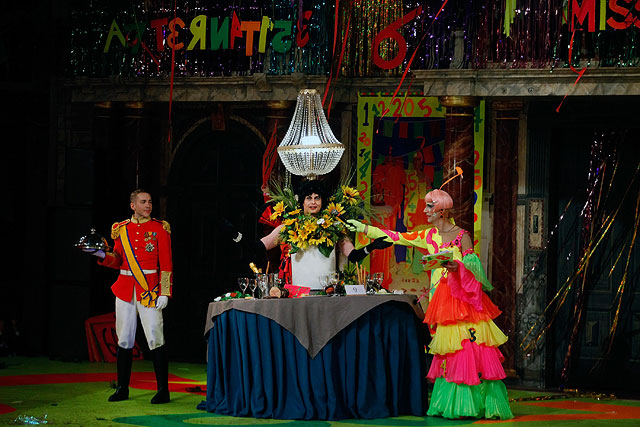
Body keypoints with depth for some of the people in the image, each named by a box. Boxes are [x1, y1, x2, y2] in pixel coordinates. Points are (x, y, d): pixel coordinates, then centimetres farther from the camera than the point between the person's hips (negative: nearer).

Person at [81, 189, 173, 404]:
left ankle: (163, 390, -2)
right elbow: (117, 261, 14)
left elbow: (166, 264, -4)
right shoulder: (122, 229, 9)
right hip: (125, 290, 4)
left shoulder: (160, 229, -1)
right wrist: (103, 255, -6)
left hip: (149, 291, -4)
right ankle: (122, 389, 15)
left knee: (155, 339, -7)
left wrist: (164, 292, -11)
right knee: (124, 340, 7)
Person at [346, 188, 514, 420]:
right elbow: (397, 237, 16)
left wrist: (455, 265, -29)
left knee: (469, 349, -9)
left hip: (462, 297, -6)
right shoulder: (429, 236, 12)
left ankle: (476, 404, -7)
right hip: (441, 300, 6)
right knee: (448, 351, 3)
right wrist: (364, 228, 17)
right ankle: (452, 404, 5)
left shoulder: (461, 236, -4)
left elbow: (472, 263, -9)